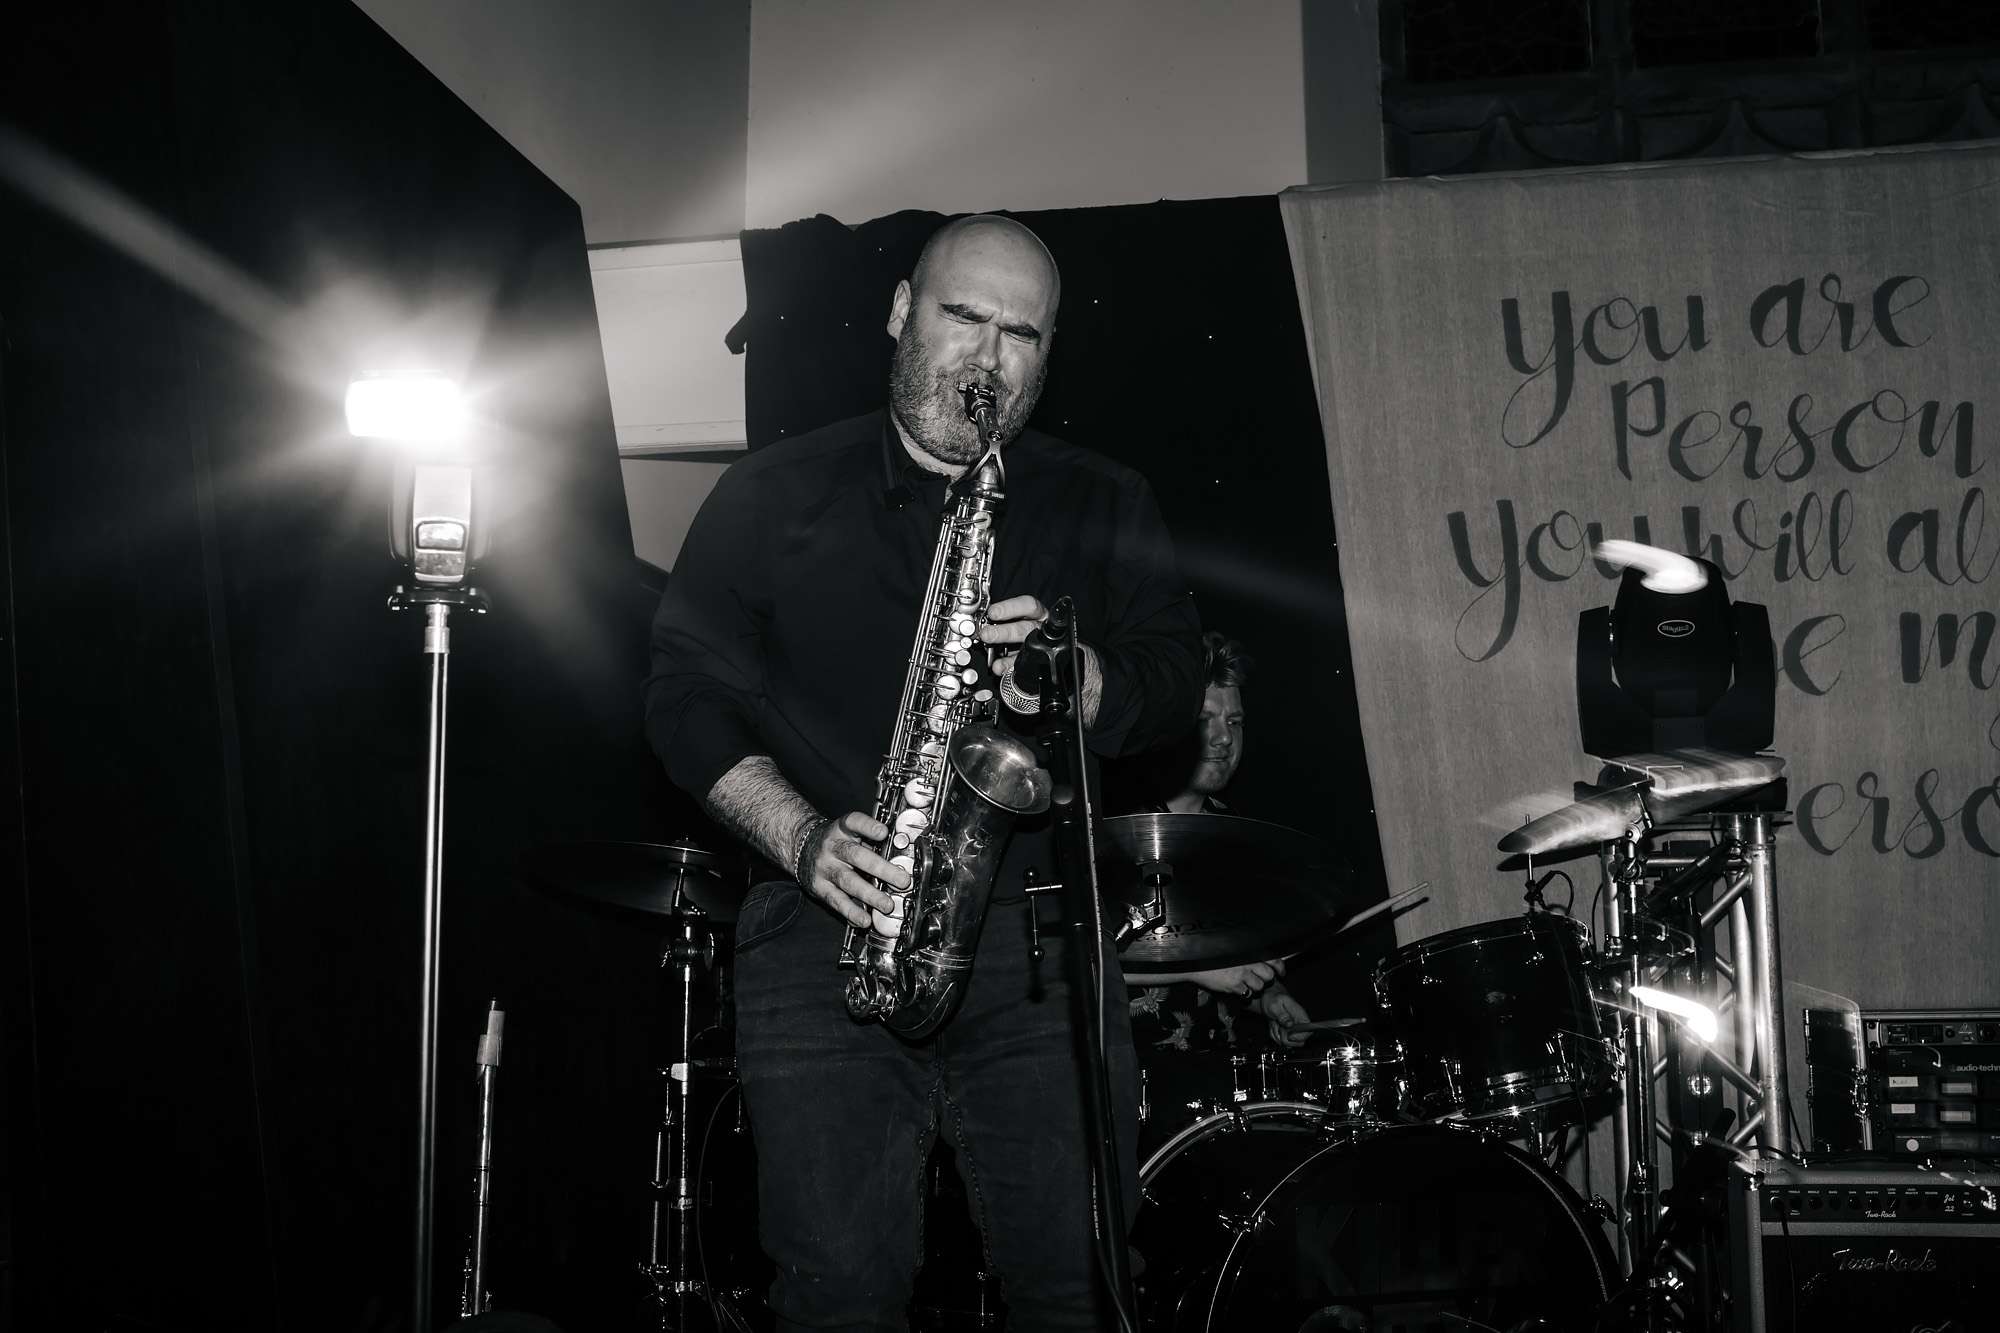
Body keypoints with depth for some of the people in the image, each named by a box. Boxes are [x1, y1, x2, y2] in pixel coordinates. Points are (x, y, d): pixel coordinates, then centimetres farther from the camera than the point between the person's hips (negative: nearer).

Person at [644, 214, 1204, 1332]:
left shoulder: (1105, 507, 15)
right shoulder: (774, 497, 11)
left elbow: (1174, 684, 6)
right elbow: (687, 693, 6)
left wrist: (1066, 673, -16)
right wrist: (803, 838, -9)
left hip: (1041, 944, 1)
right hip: (827, 939, -1)